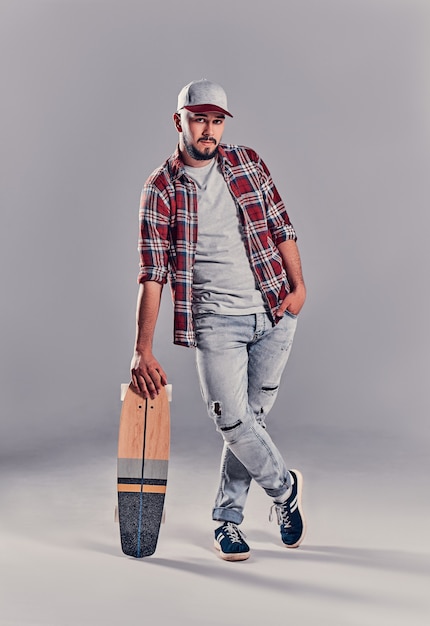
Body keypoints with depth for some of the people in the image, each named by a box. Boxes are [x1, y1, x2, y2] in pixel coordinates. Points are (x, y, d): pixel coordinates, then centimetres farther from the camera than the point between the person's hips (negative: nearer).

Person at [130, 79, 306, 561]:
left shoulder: (247, 163, 6)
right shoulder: (160, 190, -4)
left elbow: (280, 226, 12)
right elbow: (152, 273, -9)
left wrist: (299, 286, 0)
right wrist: (143, 352, -13)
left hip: (274, 310, 3)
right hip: (215, 320, -3)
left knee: (253, 414, 7)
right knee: (231, 419, -9)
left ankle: (227, 517, 24)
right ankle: (285, 488, 20)